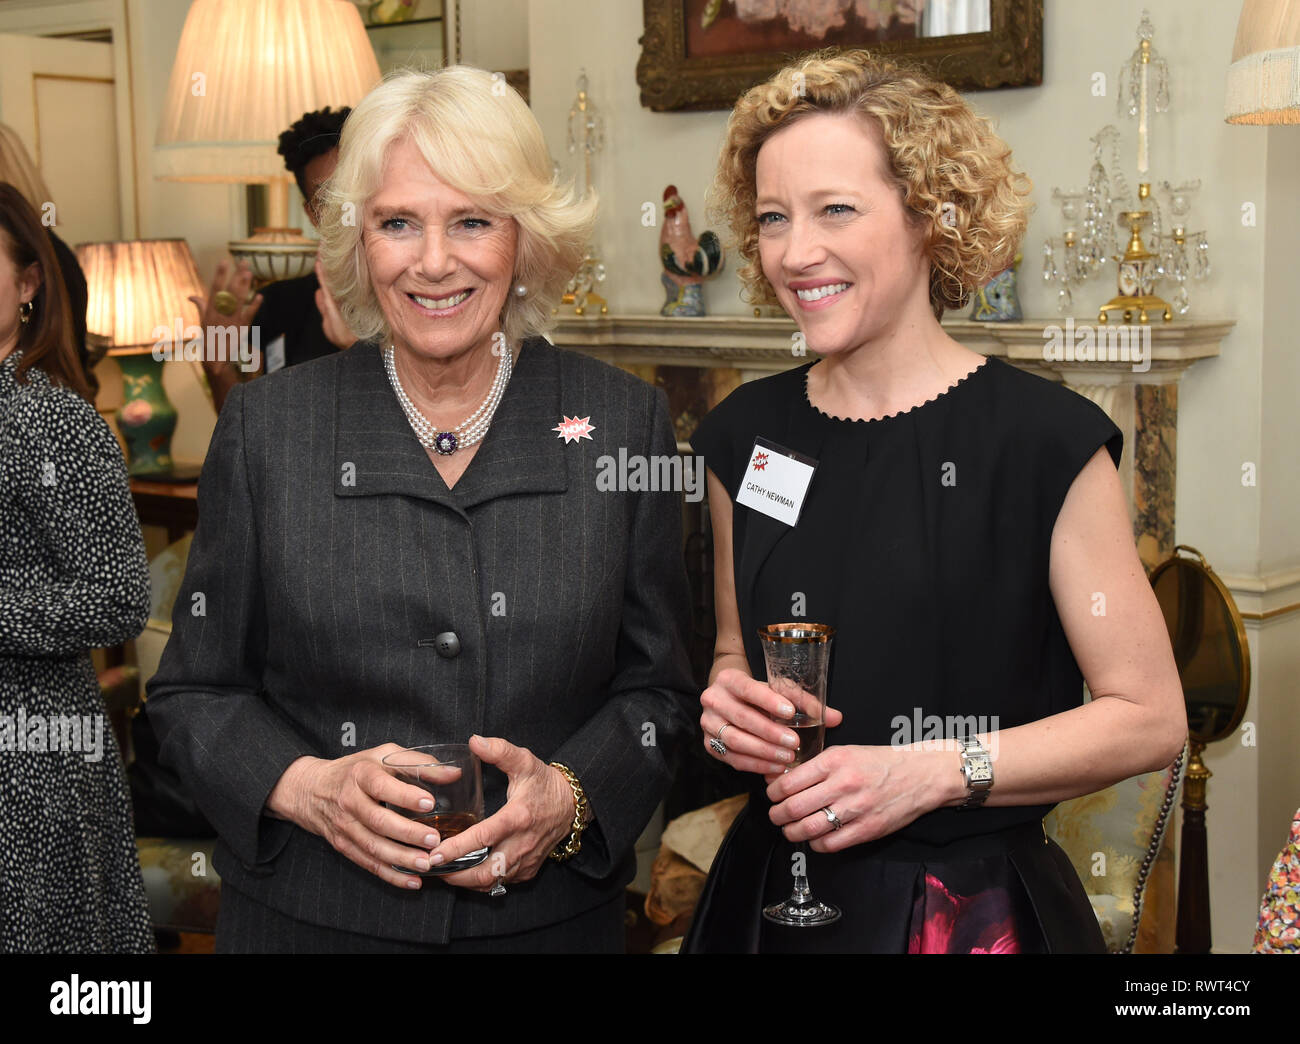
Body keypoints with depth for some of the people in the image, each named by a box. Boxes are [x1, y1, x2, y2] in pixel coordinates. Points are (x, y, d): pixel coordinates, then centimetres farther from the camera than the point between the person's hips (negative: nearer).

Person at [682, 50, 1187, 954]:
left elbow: (1150, 716, -10)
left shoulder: (1044, 438, -13)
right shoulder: (746, 435, 1)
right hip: (773, 892, 4)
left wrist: (936, 770, -19)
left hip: (971, 905, -4)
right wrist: (728, 706, -7)